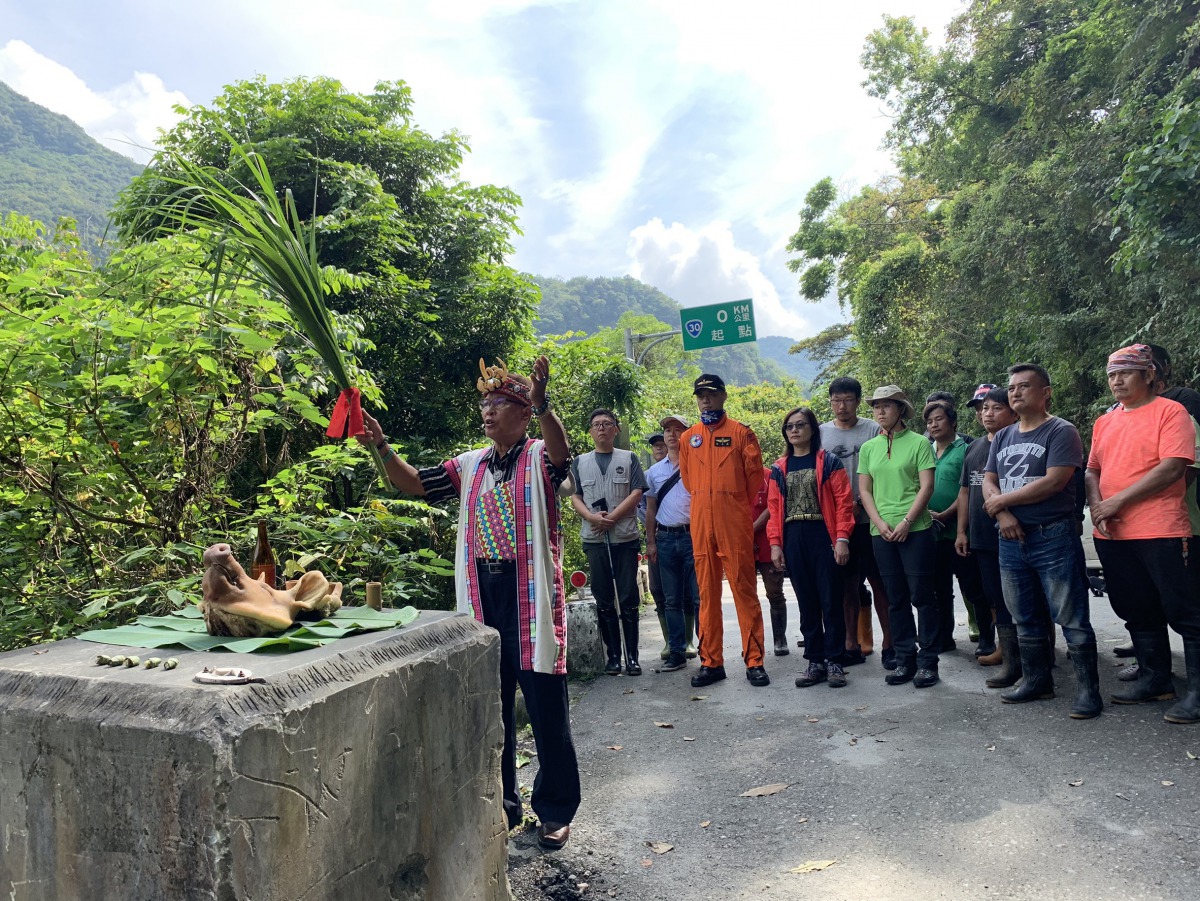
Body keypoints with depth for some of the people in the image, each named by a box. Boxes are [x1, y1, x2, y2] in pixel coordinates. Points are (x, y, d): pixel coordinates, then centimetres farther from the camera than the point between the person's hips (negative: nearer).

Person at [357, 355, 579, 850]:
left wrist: (542, 404, -45)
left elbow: (560, 451, -26)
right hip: (482, 599, 5)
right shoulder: (470, 465, 12)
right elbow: (414, 483, 8)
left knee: (547, 711, 3)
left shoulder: (539, 457, -3)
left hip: (531, 598, -5)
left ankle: (555, 809, 19)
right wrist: (382, 447, -10)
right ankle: (501, 802, 31)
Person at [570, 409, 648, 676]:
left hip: (626, 537, -2)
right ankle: (613, 656, 12)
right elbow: (575, 497, 8)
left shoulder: (629, 458, 9)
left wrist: (612, 518, -12)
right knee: (604, 601, 5)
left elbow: (636, 493, 0)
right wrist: (592, 517, -12)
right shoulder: (579, 462, 14)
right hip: (594, 539, 2)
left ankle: (632, 657, 5)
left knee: (628, 599, -1)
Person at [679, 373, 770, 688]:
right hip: (700, 524, 4)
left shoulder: (741, 433, 0)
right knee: (707, 592, 7)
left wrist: (737, 509, 7)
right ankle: (711, 661, 15)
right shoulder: (688, 438, 10)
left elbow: (754, 476, 1)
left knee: (744, 589, 0)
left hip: (735, 524, -3)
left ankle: (754, 661, 7)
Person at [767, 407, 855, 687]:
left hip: (824, 536, -3)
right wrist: (775, 544, 1)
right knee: (807, 603, 8)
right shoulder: (779, 468, 11)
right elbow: (774, 508, 9)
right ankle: (815, 661, 16)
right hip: (793, 540, 3)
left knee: (831, 601, 0)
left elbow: (844, 501, -4)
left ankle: (835, 661, 11)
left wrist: (842, 538, -12)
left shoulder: (829, 462, 2)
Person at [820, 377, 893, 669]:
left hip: (868, 519, -2)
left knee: (879, 582, 1)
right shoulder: (821, 433, 8)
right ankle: (851, 644, 18)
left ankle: (889, 644, 9)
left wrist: (860, 504, -15)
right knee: (847, 583, 10)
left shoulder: (873, 431, 1)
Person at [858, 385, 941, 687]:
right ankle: (905, 659, 16)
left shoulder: (918, 443, 0)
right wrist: (879, 523, -4)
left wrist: (906, 522, -14)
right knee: (896, 598, 8)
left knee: (921, 595, -2)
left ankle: (928, 661, 7)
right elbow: (864, 490, 10)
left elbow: (926, 486, -6)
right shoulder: (868, 448, 12)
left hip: (915, 529, -4)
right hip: (881, 533, 4)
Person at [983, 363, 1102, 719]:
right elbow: (989, 482, 10)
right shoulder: (1002, 438, 14)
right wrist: (1002, 514, -10)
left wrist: (1002, 499, -9)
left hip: (1053, 538, -7)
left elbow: (1054, 482, -17)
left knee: (1071, 618, -3)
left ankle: (1088, 689, 7)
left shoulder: (1061, 431, -6)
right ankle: (1036, 680, 26)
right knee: (1025, 618, 14)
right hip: (1011, 539, 7)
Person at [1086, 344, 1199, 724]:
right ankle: (1154, 680, 27)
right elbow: (1092, 470, 15)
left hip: (1160, 531, -6)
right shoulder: (1104, 422, 15)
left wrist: (1118, 501, -15)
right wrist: (1096, 506, -4)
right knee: (1138, 612, 15)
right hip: (1112, 534, 7)